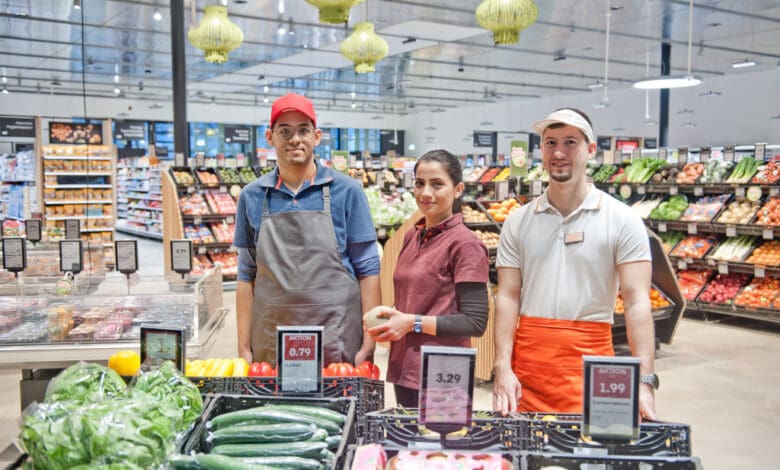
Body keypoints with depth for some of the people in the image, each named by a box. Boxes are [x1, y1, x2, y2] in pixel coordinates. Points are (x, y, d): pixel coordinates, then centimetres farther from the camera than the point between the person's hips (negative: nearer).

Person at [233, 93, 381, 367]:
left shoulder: (346, 191, -2)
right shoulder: (252, 196, 5)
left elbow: (367, 270, -1)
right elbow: (246, 276, 8)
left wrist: (368, 344, -7)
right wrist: (244, 348, 4)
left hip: (338, 342, -2)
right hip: (272, 345, 2)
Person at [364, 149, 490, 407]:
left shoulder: (465, 244, -12)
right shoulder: (412, 237, 10)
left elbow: (475, 322, -15)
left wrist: (413, 323, -16)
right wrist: (387, 313, 2)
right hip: (403, 369, 7)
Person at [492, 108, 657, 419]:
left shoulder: (621, 220, -1)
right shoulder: (518, 221, 6)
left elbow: (637, 301, -8)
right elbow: (508, 296, 3)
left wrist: (644, 381, -17)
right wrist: (502, 369, -7)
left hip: (589, 365, -2)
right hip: (526, 365, 2)